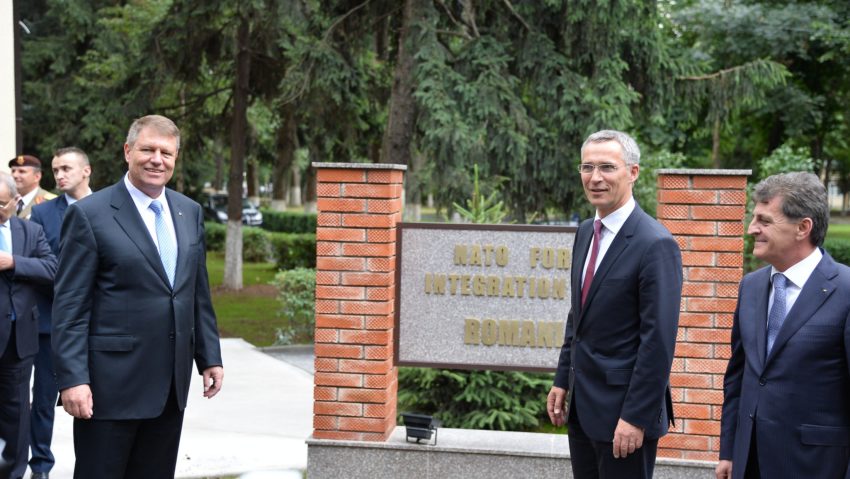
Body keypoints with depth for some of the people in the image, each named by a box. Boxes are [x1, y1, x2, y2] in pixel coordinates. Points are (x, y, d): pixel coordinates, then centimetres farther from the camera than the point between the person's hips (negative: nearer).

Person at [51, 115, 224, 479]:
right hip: (111, 384, -6)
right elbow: (69, 306, -11)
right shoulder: (89, 214, -8)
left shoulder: (190, 213, 11)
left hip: (171, 385, 6)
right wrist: (72, 379, -17)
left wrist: (209, 357, 12)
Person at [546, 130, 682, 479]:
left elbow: (659, 342, -20)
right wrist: (563, 381, 13)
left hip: (622, 413, -8)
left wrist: (637, 417, -20)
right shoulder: (585, 232, 9)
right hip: (581, 408, 8)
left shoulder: (655, 245, -17)